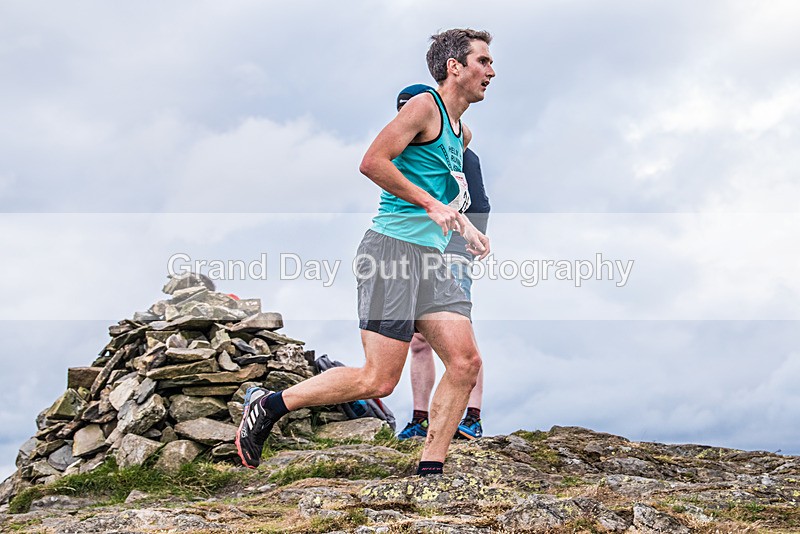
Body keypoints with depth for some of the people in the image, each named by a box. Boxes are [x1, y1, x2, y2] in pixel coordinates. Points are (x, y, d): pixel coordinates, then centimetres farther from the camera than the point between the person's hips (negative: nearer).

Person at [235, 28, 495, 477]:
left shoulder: (462, 133, 22)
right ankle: (267, 404, 5)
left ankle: (430, 472, 4)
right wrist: (431, 205, -17)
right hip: (393, 249, -9)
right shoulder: (425, 107, -6)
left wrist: (465, 225, 22)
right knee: (379, 380, -11)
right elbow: (372, 163, -16)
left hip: (430, 259, 9)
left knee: (466, 363, -4)